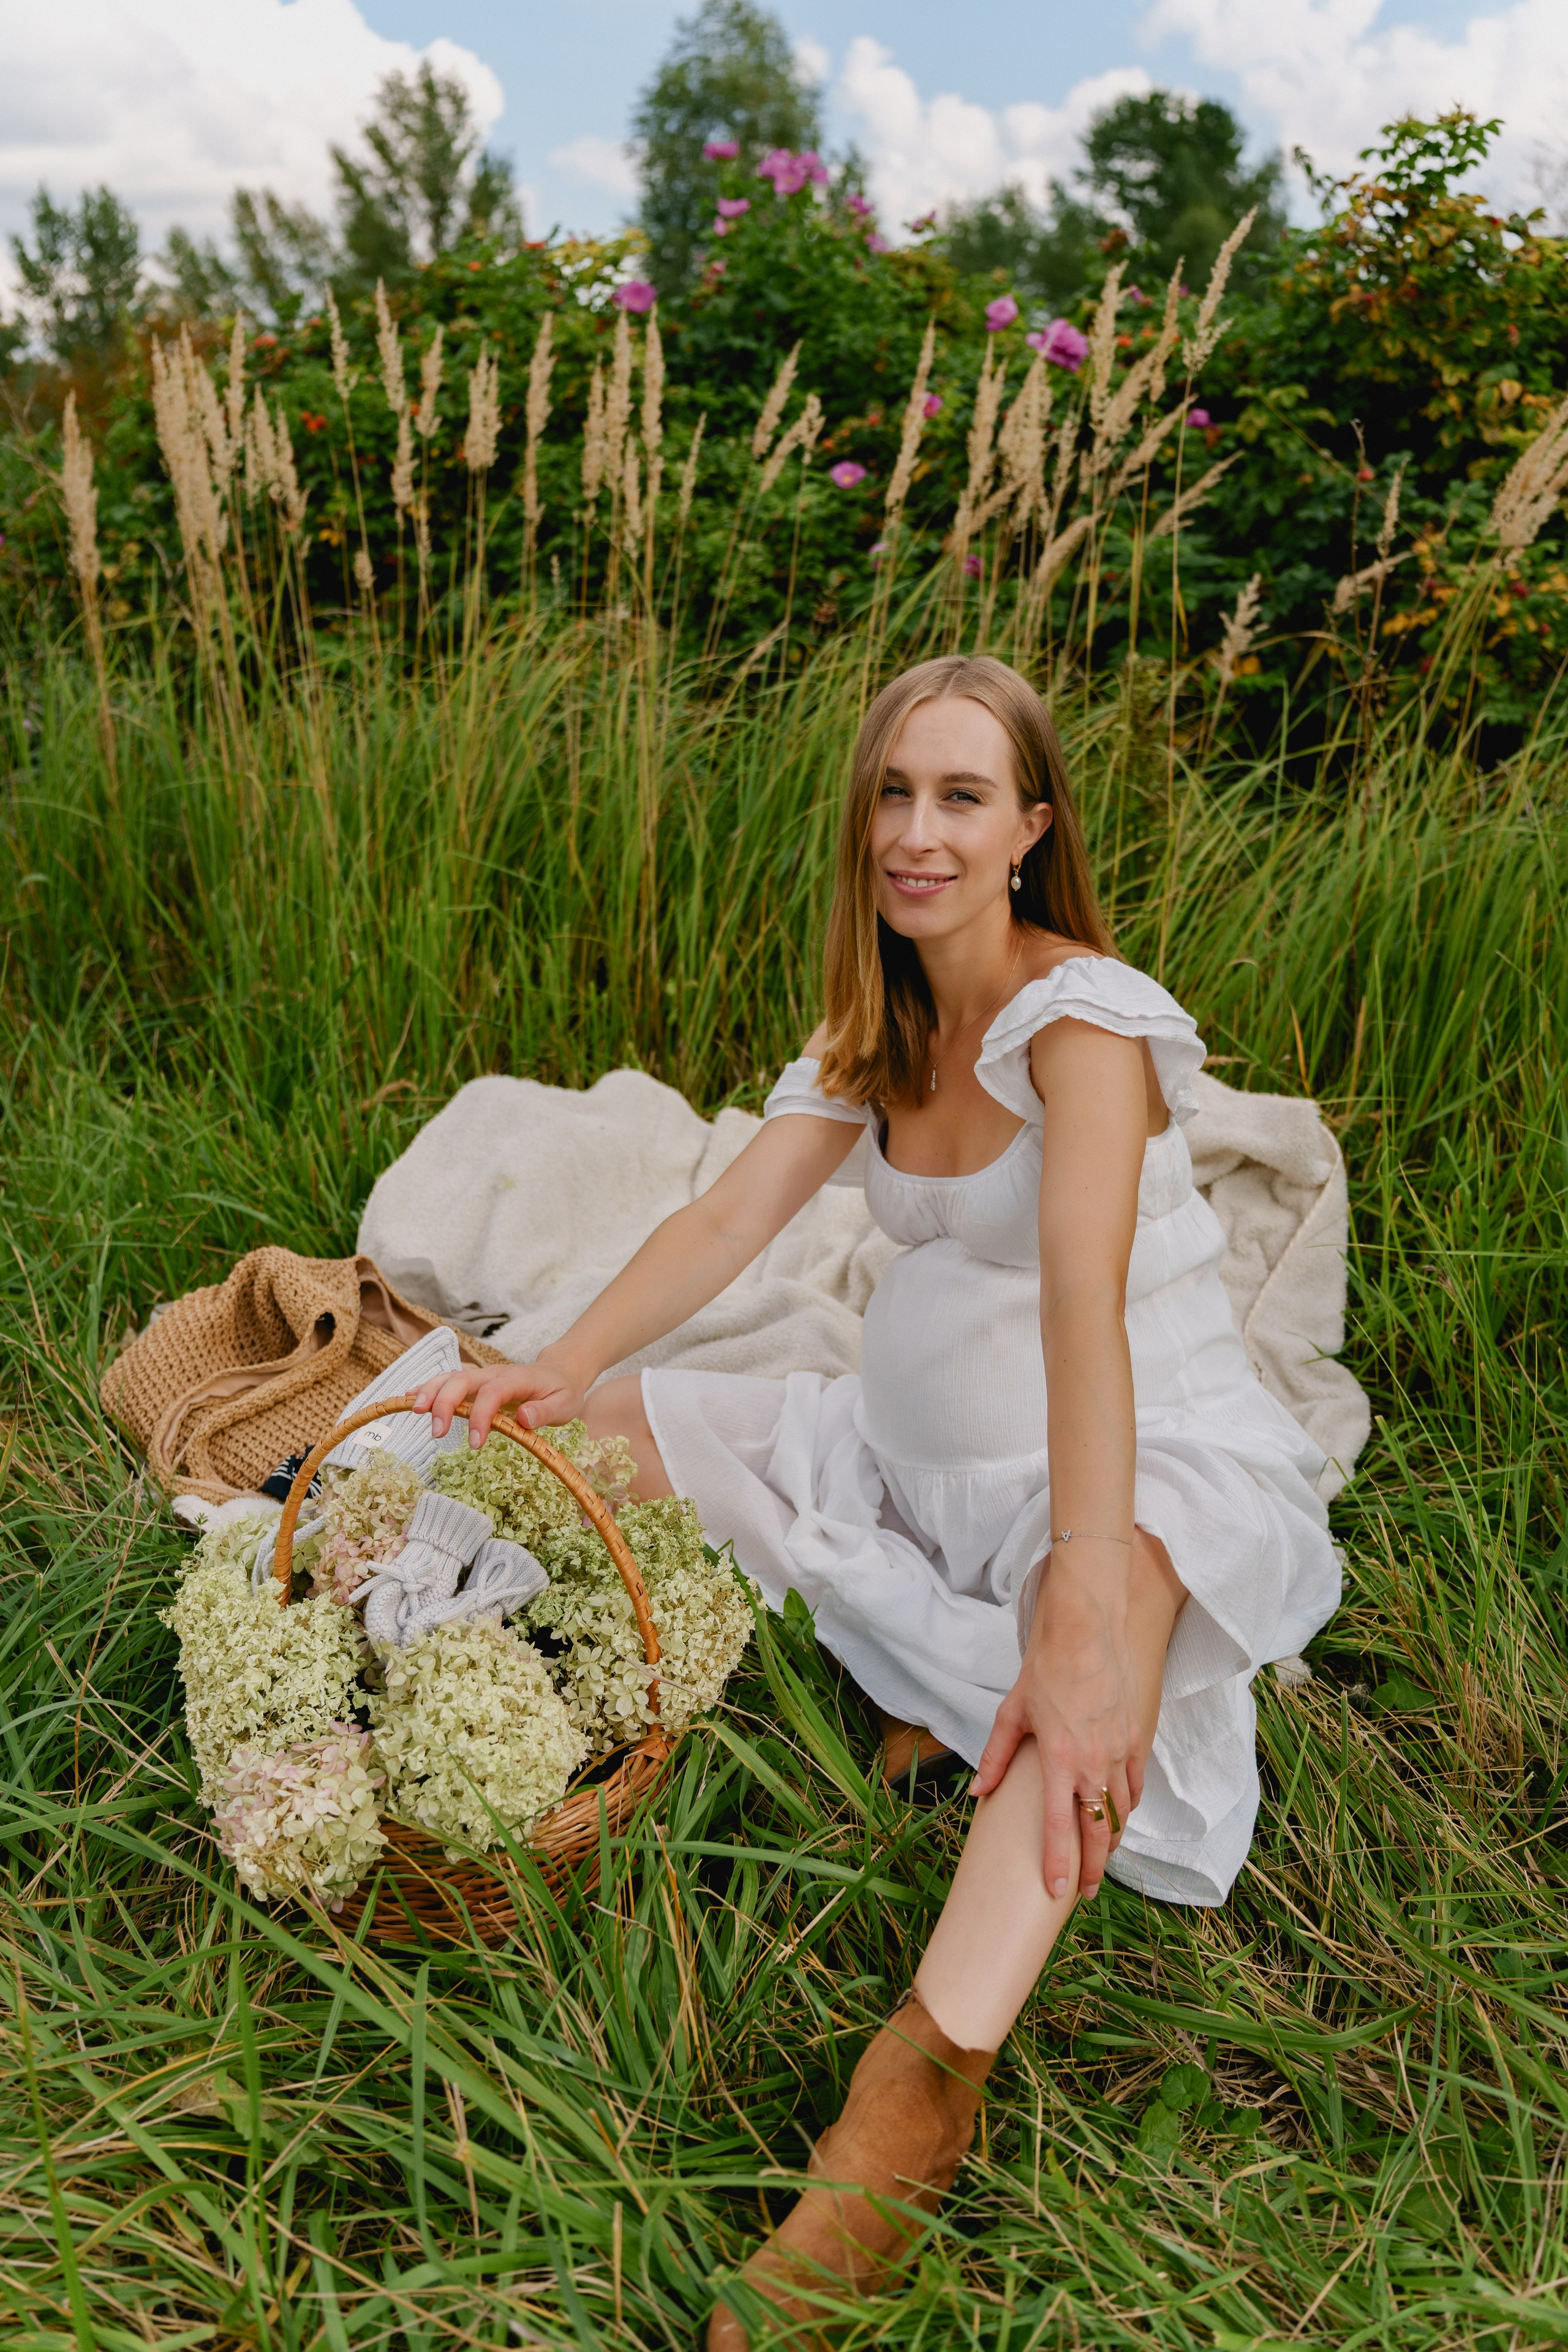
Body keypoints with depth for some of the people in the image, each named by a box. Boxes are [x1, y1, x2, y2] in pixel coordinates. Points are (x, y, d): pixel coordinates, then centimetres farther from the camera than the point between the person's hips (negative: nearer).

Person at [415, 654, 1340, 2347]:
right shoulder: (872, 1032, 6)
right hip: (906, 1451, 7)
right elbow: (732, 1216, -7)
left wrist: (1084, 1615, -45)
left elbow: (1083, 1298, -33)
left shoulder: (1085, 1015, -17)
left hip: (1155, 1463, -7)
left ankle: (920, 2081, -44)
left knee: (1118, 1569, -43)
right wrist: (565, 1364, -25)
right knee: (588, 1435, -1)